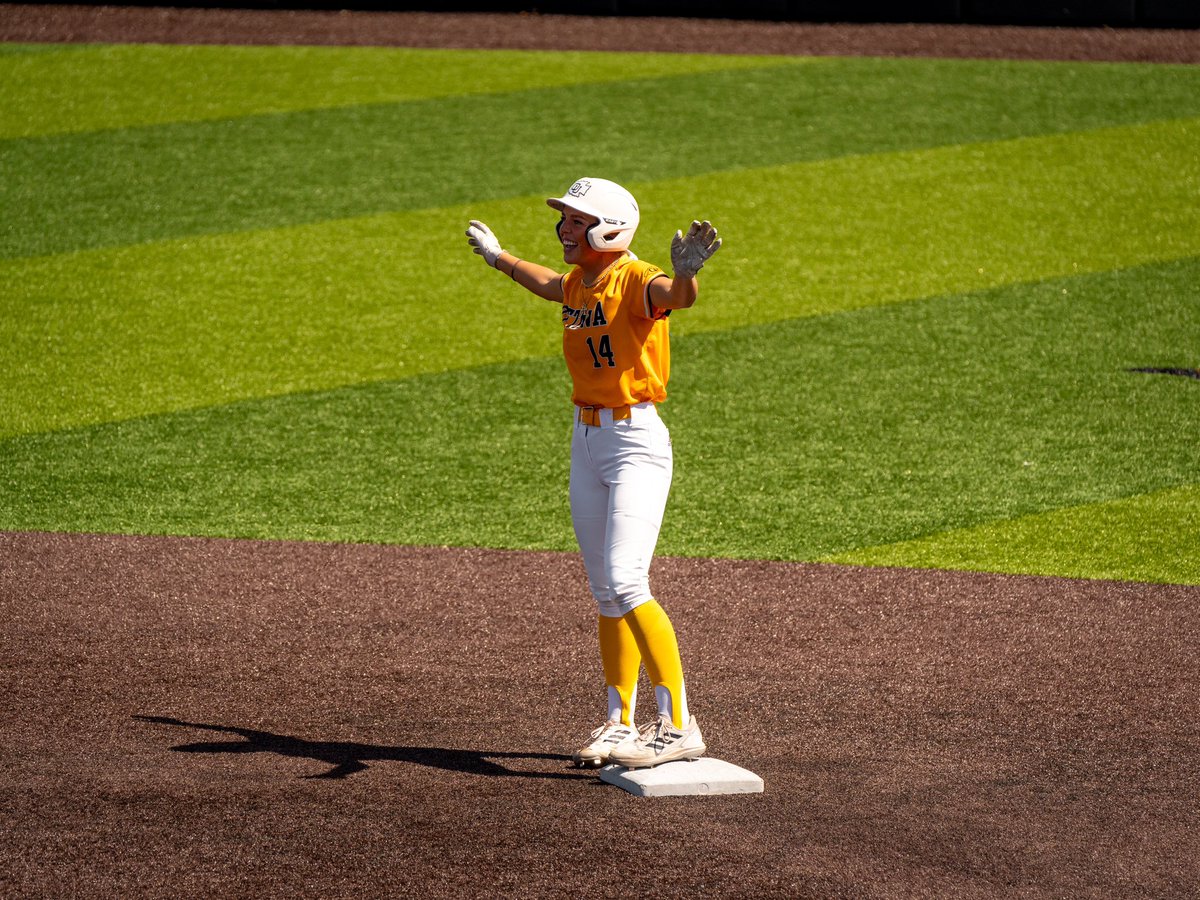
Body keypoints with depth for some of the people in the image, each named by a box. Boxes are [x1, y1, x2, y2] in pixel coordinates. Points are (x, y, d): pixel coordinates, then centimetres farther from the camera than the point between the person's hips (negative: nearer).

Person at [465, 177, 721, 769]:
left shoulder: (635, 281, -17)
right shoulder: (578, 283, 9)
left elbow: (676, 296, -41)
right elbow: (548, 284, 34)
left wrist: (685, 273, -64)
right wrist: (499, 258, 51)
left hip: (637, 442, -9)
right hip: (586, 441, 9)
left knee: (625, 585, -19)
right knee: (605, 593, 12)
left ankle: (679, 727, -17)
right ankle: (621, 724, 22)